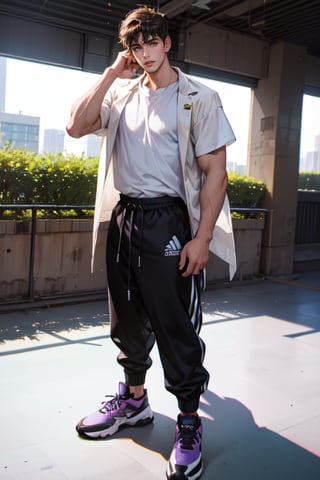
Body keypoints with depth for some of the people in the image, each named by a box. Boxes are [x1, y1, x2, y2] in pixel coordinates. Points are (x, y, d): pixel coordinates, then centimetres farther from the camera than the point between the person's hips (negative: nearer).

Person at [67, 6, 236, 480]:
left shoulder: (198, 98, -2)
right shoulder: (123, 94, 11)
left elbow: (215, 171, -7)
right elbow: (76, 127, 0)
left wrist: (202, 237, -14)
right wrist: (111, 74, -1)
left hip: (168, 222, -5)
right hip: (123, 218, 6)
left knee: (176, 325, -1)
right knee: (127, 318, 15)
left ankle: (189, 423, 16)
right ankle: (134, 400, 35)